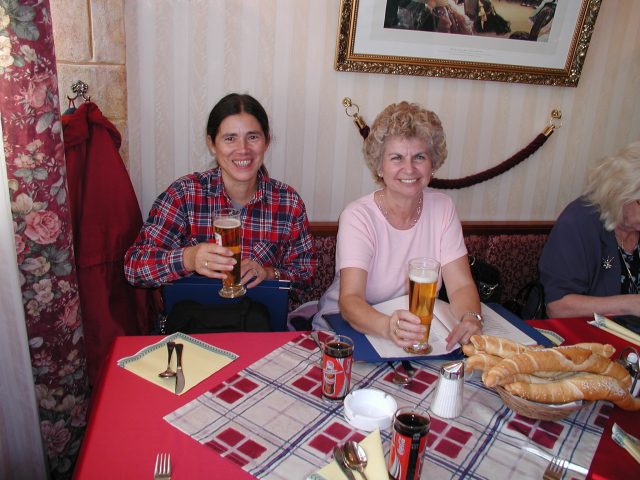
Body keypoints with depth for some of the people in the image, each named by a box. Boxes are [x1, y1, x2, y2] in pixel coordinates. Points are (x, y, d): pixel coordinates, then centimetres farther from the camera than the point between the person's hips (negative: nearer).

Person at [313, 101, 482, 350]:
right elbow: (349, 300, -24)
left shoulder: (442, 208, 0)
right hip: (351, 328, -3)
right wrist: (387, 326, -44)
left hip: (421, 333, 4)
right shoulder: (357, 216, -13)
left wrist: (471, 318, -27)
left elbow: (461, 285, -5)